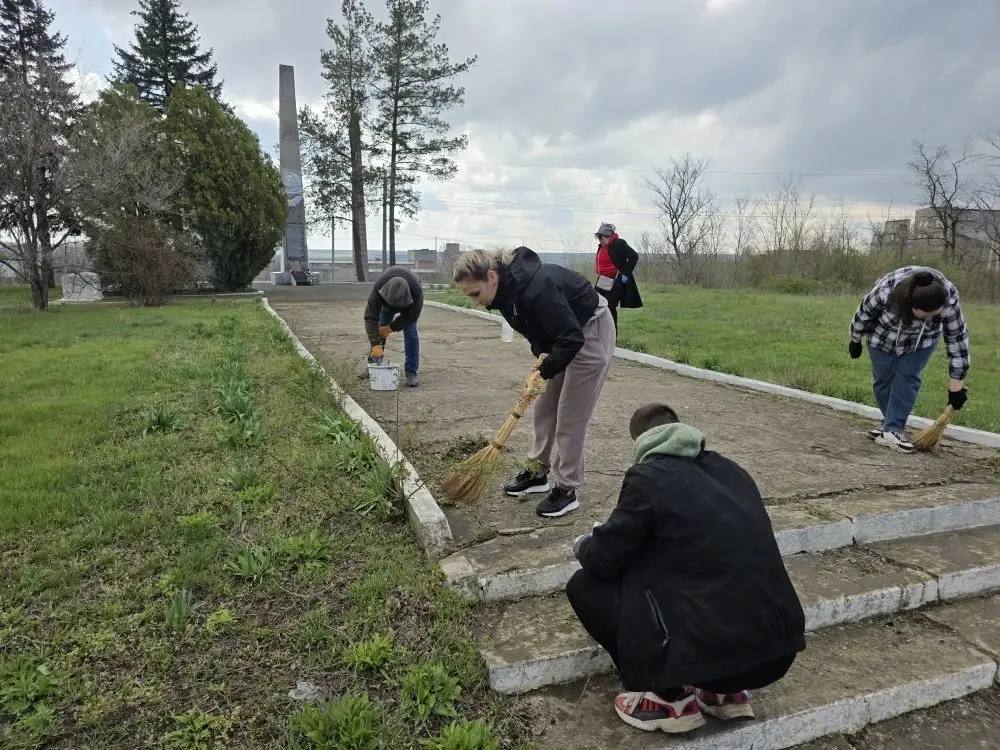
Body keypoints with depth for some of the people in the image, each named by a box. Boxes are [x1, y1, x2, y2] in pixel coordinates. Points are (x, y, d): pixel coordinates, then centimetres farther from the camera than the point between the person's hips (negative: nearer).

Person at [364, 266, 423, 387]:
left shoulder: (417, 291, -43)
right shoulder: (378, 288, -41)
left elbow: (411, 315, -26)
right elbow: (371, 316, -38)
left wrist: (391, 328, -24)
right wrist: (375, 344, -44)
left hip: (408, 304, -2)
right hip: (386, 302, 2)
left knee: (410, 334, -14)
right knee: (380, 329, -3)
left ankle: (411, 372, -9)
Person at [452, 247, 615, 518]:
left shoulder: (537, 288, -36)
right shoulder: (507, 288, -8)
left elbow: (572, 338, -33)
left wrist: (544, 372, -27)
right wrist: (541, 355, -9)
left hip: (591, 334, -9)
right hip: (567, 334, 9)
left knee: (570, 417, -5)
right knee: (544, 408, 13)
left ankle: (566, 490, 6)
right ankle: (537, 473, 26)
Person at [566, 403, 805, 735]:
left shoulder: (648, 476, -7)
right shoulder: (729, 469, 13)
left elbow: (603, 560, 0)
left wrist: (583, 545, 24)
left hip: (716, 651, -7)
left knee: (585, 586, 7)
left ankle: (671, 699, 11)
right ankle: (725, 690, 22)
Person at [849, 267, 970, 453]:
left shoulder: (948, 300, -33)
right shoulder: (886, 290, -39)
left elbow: (958, 338, -24)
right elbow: (864, 313, -19)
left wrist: (956, 385, -21)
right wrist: (855, 340, -3)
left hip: (921, 339, 0)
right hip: (884, 334, 0)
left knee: (907, 378, -10)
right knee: (882, 379, 1)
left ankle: (891, 431, -10)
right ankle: (892, 423, 17)